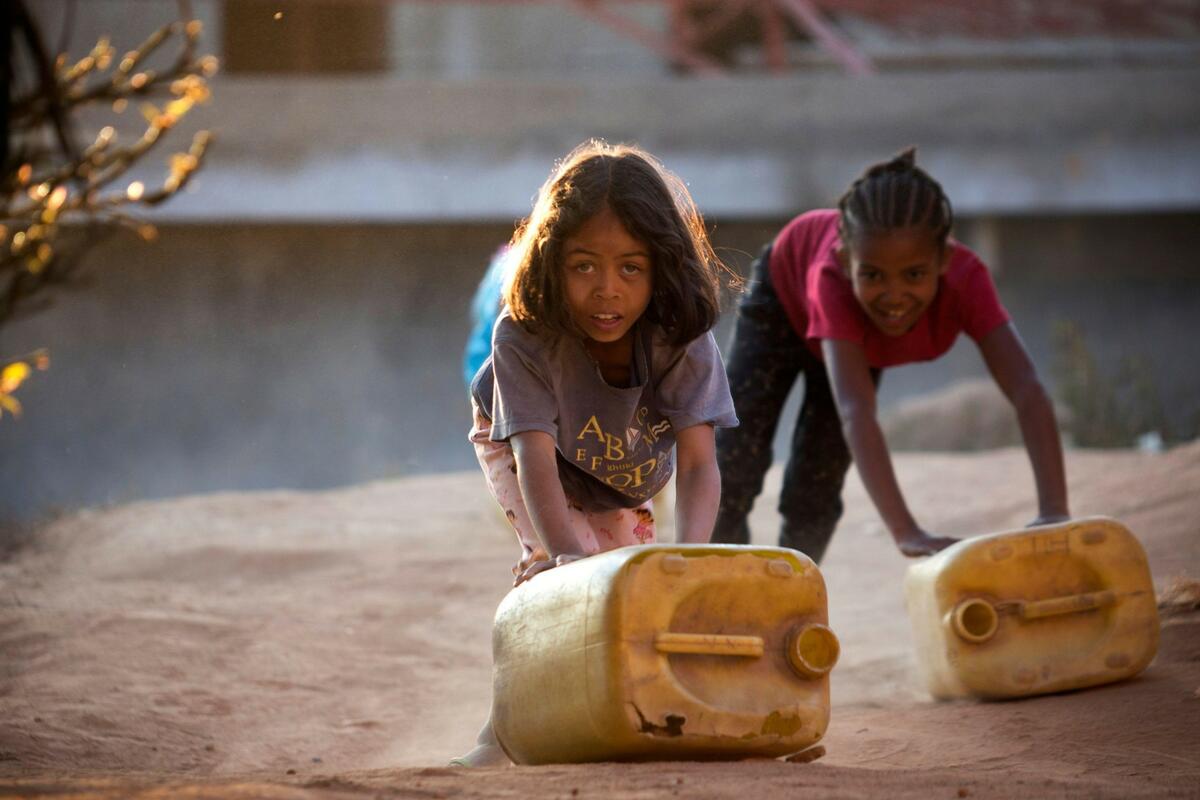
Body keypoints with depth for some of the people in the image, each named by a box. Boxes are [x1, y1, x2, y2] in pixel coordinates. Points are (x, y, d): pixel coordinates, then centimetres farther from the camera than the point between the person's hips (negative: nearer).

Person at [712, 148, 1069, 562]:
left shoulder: (965, 280, -43)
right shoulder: (833, 280, -49)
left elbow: (1026, 390, -52)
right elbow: (855, 413, -60)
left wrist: (1054, 512, -66)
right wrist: (907, 534, -71)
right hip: (785, 291, -2)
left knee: (815, 487, 2)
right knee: (736, 466, -7)